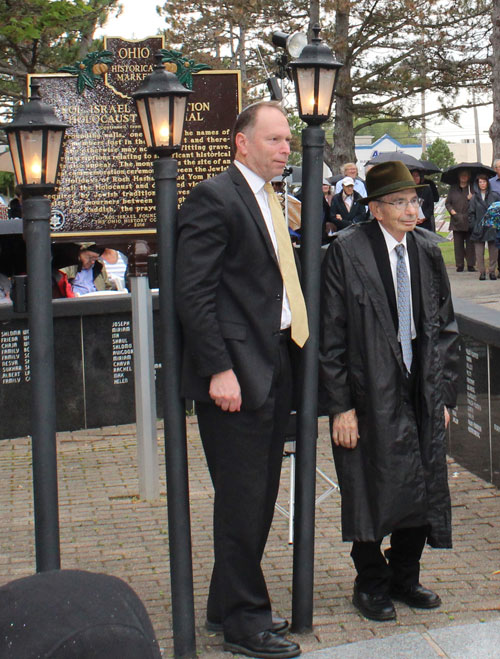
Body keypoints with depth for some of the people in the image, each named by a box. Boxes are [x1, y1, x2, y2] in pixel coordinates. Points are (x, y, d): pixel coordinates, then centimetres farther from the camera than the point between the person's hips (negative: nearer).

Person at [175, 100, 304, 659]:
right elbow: (192, 291, -17)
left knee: (260, 496, 16)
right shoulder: (213, 198, -11)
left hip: (274, 368, 9)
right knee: (242, 499, 0)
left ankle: (230, 606, 30)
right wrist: (219, 370, -20)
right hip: (236, 375, -9)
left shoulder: (269, 201, 16)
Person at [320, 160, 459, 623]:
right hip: (370, 394, -5)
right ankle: (371, 583, 26)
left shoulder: (427, 250, 6)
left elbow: (445, 326, 12)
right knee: (373, 489, 5)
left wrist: (444, 393, 7)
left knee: (424, 489, 9)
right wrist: (340, 406, -13)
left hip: (422, 393, 5)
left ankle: (404, 577, 30)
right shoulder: (347, 251, -10)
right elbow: (331, 337, -10)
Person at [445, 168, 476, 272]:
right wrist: (452, 211, -2)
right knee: (458, 244, 1)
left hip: (469, 221, -1)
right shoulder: (453, 188, 13)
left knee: (470, 243, -2)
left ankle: (470, 265, 5)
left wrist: (472, 199, -12)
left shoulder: (472, 188, 7)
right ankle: (459, 265, 7)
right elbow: (447, 203, 14)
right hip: (457, 220, 1)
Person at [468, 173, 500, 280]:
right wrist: (472, 226, 0)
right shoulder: (474, 197, 6)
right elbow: (471, 213, 8)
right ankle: (482, 272, 6)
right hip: (479, 227, 0)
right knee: (479, 252, -2)